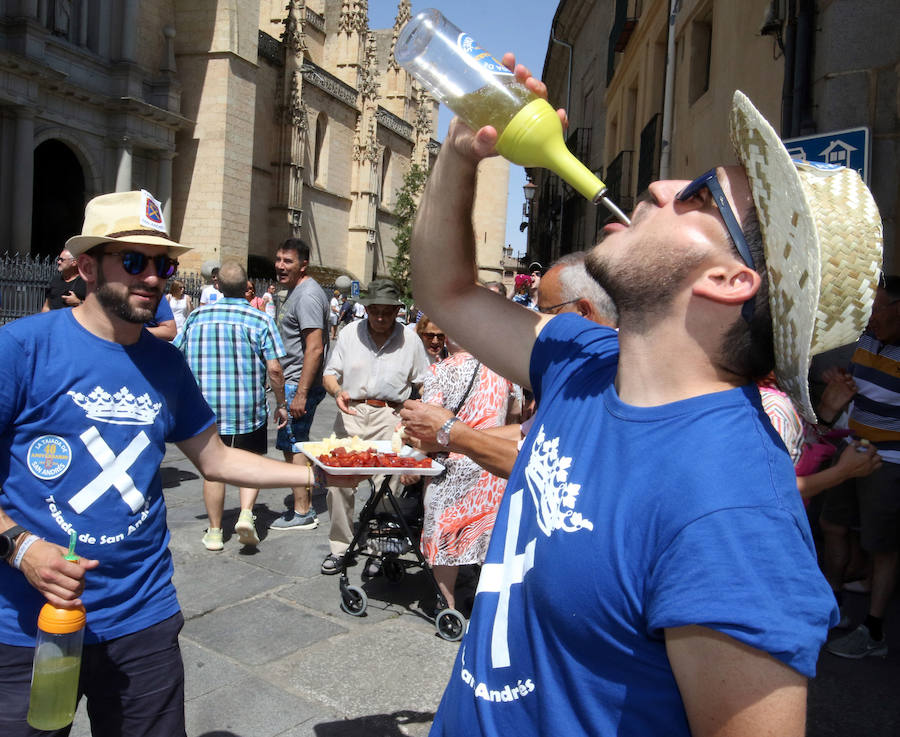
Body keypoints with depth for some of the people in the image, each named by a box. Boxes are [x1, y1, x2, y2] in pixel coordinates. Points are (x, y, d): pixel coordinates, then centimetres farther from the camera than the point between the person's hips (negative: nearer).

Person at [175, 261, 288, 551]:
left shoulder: (197, 317, 3)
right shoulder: (260, 320, -6)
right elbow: (274, 369, -10)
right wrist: (281, 404, 3)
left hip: (206, 405, 2)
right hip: (248, 406, -2)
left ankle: (214, 532, 17)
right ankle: (246, 513, -4)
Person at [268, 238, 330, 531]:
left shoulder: (307, 295, -16)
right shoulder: (296, 291, 17)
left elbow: (314, 348, -23)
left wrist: (300, 393, -25)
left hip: (301, 383, -10)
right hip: (295, 382, 10)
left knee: (292, 445, -5)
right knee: (297, 444, 15)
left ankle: (301, 513, 3)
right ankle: (305, 506, 25)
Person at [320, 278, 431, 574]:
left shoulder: (410, 340, 5)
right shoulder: (349, 333, 7)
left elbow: (422, 384, 11)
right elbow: (330, 373, 11)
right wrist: (337, 391, -11)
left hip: (390, 417, -1)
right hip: (350, 413, 1)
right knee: (338, 480, -5)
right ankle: (339, 546, 12)